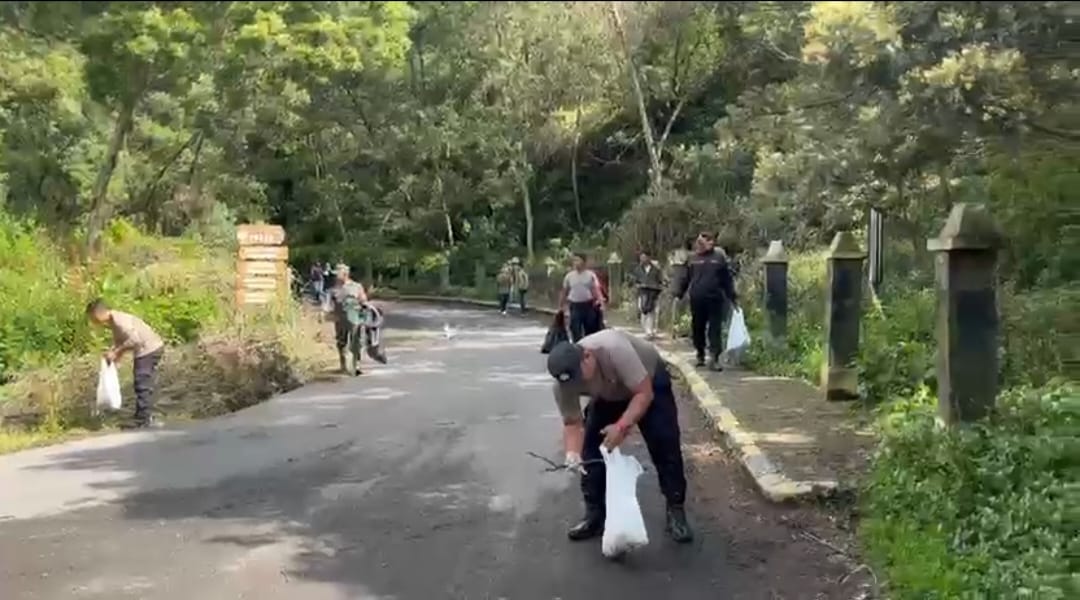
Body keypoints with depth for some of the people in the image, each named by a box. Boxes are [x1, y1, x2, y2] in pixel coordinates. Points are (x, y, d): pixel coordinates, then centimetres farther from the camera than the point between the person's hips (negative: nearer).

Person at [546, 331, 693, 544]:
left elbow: (644, 394, -37)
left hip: (649, 380, -4)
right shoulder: (563, 385, -28)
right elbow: (572, 422, -19)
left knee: (665, 446, -10)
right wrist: (572, 452, -38)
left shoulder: (615, 349, -44)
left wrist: (622, 426, -45)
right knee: (590, 448, -5)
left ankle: (676, 512, 2)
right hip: (608, 396, 4)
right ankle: (594, 516, 5)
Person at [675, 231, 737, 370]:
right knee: (697, 328, 9)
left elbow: (727, 280, 7)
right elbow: (686, 279, 12)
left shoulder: (719, 258, 5)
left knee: (715, 329, -3)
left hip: (715, 299, -2)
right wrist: (679, 295, 9)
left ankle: (714, 358, -4)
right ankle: (700, 355, 23)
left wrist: (733, 298, 7)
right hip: (697, 300, 2)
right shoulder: (694, 259, 9)